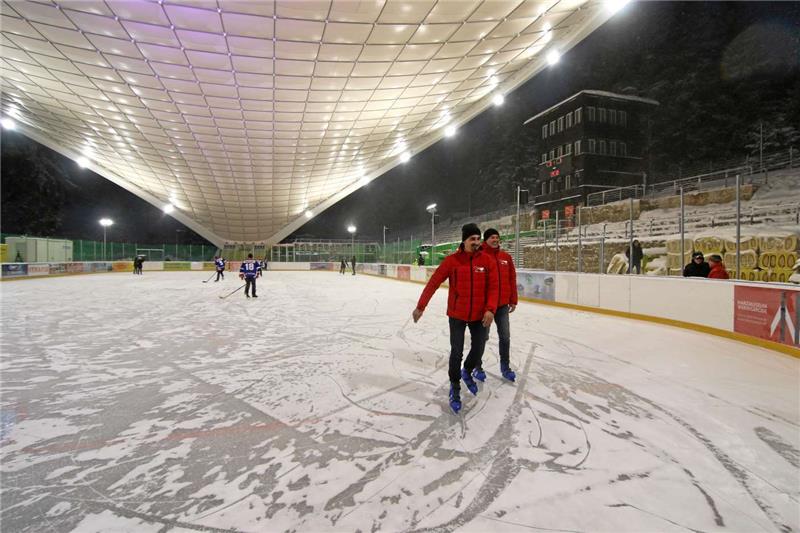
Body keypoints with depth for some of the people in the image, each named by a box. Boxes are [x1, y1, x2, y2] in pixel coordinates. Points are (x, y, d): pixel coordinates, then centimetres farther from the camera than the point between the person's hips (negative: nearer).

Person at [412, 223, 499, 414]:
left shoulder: (487, 261, -4)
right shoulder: (452, 260, -10)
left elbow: (493, 287, -4)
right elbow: (433, 283, -8)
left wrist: (490, 309, -17)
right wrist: (420, 306, -8)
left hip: (480, 315, 3)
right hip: (457, 315, -2)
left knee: (478, 349, 12)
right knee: (456, 352, 2)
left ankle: (467, 373, 45)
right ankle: (455, 389, 24)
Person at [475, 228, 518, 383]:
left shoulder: (506, 257, 6)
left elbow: (512, 279, 11)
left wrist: (513, 300, 10)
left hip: (503, 305, 5)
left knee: (505, 337, 14)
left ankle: (505, 366, 32)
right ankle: (477, 367, 25)